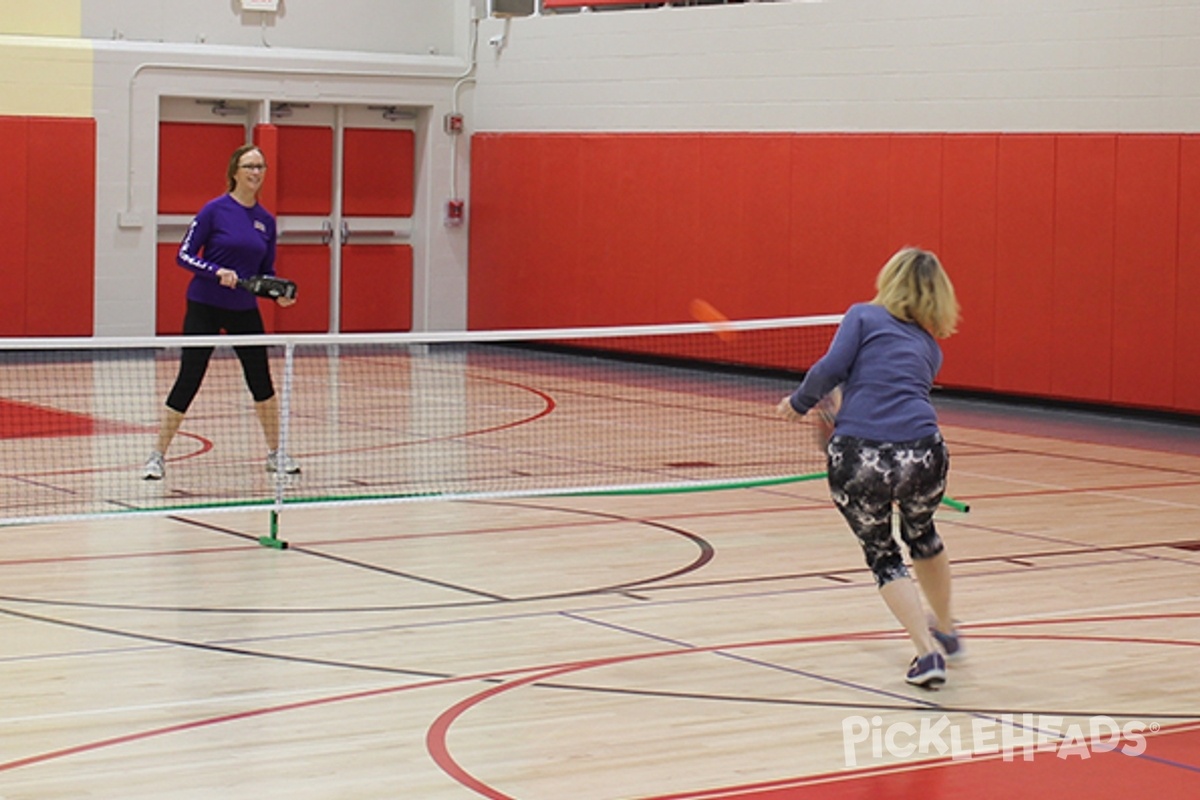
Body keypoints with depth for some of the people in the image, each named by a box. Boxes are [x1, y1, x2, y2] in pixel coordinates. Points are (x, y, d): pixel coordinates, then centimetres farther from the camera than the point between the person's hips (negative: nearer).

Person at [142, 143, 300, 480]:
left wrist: (279, 294, -7)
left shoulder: (266, 221, 5)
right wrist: (217, 272, -24)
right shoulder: (215, 210, -10)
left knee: (262, 381, 8)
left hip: (244, 310, 5)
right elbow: (184, 255, -10)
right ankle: (158, 456, 3)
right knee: (188, 380, -6)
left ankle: (274, 453, 24)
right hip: (204, 307, -5)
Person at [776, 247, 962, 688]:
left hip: (857, 457, -3)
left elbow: (831, 367, -3)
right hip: (921, 455, 3)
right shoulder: (929, 346, 24)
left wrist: (800, 402, 14)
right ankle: (945, 633, 48)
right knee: (921, 535, 33)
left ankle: (928, 651, 4)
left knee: (882, 555, 18)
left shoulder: (864, 316, 12)